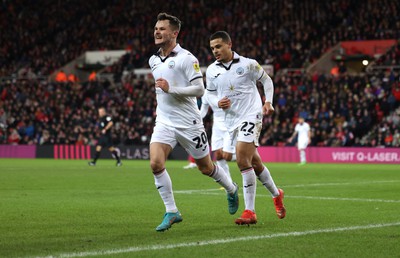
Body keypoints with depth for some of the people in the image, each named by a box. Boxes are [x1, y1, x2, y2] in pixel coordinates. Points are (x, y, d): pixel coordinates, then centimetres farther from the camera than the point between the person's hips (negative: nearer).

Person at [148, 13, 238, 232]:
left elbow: (199, 89, -16)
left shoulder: (186, 58, -11)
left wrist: (171, 89, -24)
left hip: (188, 123, -5)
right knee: (156, 163, -18)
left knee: (205, 167, 9)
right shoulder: (153, 61, 10)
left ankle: (231, 189, 40)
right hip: (164, 122, 5)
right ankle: (171, 212, -7)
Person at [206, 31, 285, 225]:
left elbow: (266, 80, 8)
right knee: (255, 163, 14)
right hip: (231, 121, 6)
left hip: (251, 116, -6)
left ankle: (250, 212, -17)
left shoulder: (248, 64, -5)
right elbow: (210, 93, 17)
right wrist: (218, 103, -5)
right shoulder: (211, 71, 5)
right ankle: (276, 195, 39)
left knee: (242, 161, -20)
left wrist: (268, 102, -4)